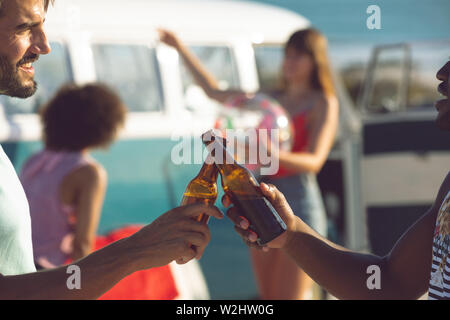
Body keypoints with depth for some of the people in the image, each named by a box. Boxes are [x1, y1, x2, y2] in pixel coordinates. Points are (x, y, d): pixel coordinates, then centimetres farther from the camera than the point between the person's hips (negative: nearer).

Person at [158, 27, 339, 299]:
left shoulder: (323, 103, -2)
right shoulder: (271, 99, 16)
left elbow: (315, 160, -15)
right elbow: (214, 91, 26)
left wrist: (274, 154, -34)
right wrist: (181, 48, 26)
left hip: (299, 202, -7)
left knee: (291, 296, -13)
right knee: (268, 297, 5)